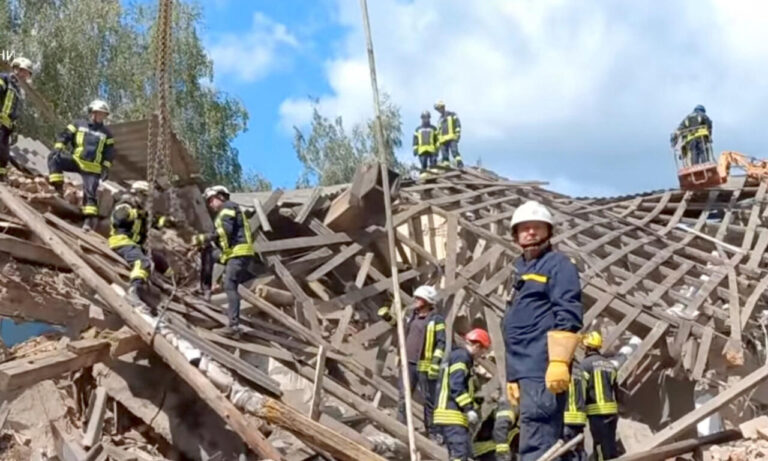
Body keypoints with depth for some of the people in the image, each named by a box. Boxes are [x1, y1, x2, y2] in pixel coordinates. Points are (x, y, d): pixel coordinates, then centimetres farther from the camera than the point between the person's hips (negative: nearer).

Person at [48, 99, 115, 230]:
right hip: (76, 160, 0)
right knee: (54, 158, -23)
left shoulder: (106, 133, 11)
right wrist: (57, 148, -15)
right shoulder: (78, 125, 7)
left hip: (92, 168, 0)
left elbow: (109, 153, 10)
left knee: (90, 193, -10)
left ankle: (90, 219, -9)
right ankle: (58, 186, -21)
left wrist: (106, 168, 0)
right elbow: (64, 136, 2)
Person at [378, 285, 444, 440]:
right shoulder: (412, 316, 14)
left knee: (429, 400, 2)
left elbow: (441, 343, -13)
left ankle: (432, 434, 10)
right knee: (403, 398, 3)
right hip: (408, 364, 7)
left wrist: (436, 363, -21)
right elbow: (401, 327, 33)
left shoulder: (437, 319, -7)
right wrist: (389, 318, 21)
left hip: (424, 366, -6)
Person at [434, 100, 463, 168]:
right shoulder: (440, 119, 27)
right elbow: (438, 132, 28)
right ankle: (446, 168, -7)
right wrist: (438, 142, 20)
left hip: (452, 138, -6)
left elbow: (458, 124, 1)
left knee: (454, 151, -23)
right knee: (445, 155, -3)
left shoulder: (452, 115, 10)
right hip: (443, 140, 6)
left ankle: (460, 163, -31)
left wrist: (458, 134, -11)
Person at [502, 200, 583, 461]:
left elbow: (568, 316, -14)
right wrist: (513, 376, 24)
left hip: (544, 369, -10)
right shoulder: (521, 270, 25)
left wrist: (559, 361, -24)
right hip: (526, 370, 10)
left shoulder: (558, 264, -1)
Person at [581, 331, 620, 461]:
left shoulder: (585, 363, -7)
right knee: (611, 445, 13)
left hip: (597, 411, -6)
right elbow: (616, 390, 17)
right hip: (612, 410, 6)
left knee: (602, 447, -5)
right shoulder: (610, 364, 14)